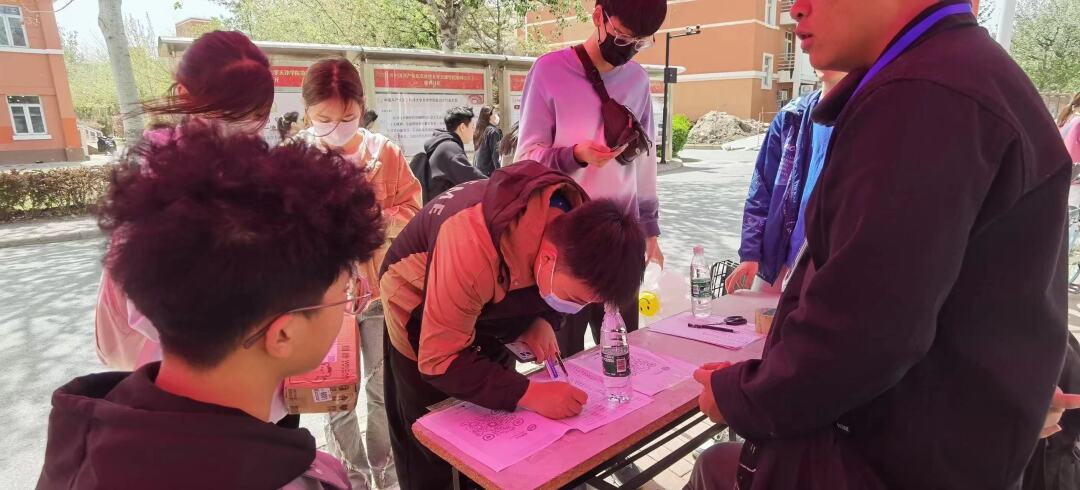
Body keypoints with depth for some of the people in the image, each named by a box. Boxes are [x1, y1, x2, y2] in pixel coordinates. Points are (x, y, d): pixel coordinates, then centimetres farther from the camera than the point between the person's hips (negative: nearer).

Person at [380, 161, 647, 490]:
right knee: (434, 455, 9)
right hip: (420, 311, -5)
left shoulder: (579, 221, -24)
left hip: (487, 312, 5)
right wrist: (528, 394, -41)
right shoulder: (473, 247, -44)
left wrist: (543, 321, -21)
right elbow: (440, 361, -36)